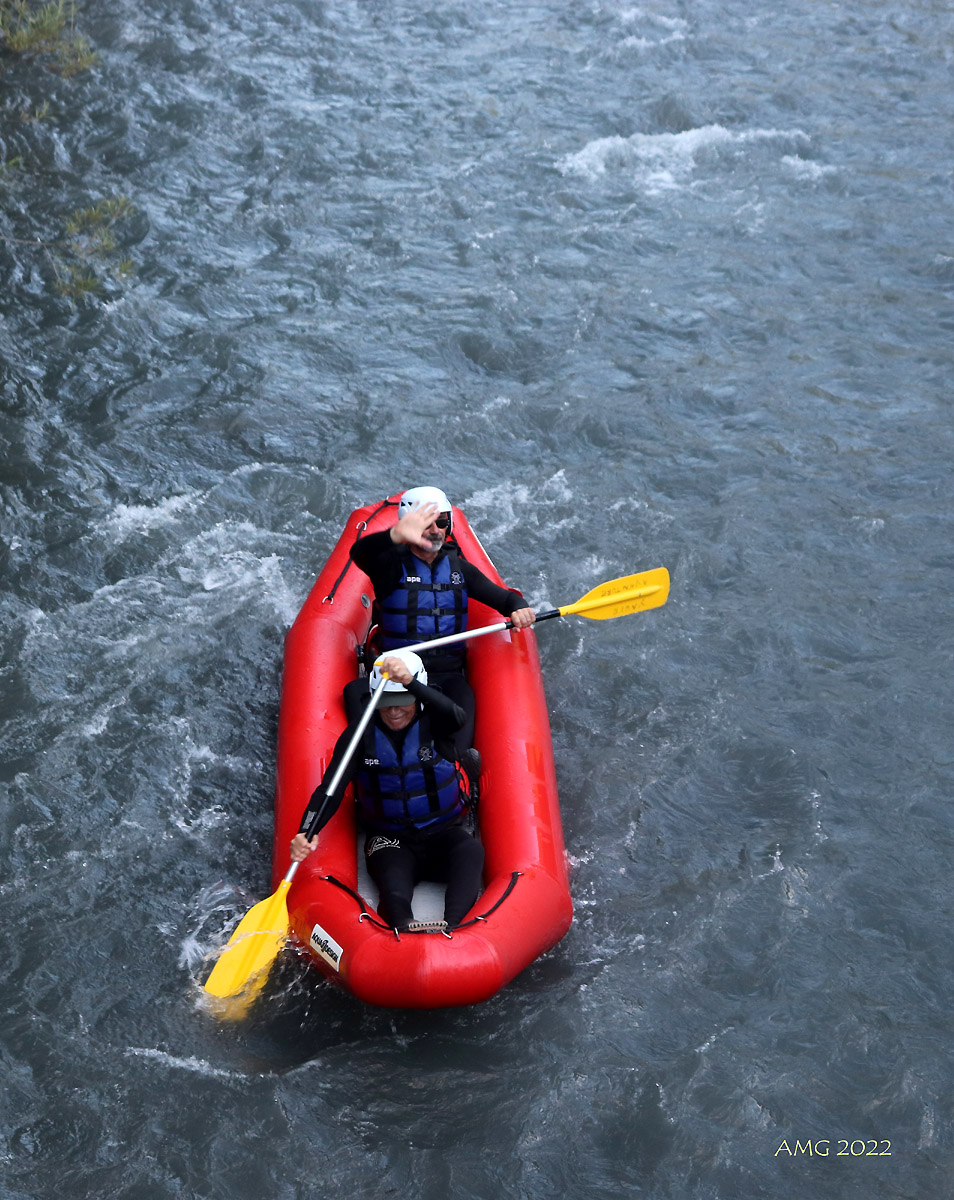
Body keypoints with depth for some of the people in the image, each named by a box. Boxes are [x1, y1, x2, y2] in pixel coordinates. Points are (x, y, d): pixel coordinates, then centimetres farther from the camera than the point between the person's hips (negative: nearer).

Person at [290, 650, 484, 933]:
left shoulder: (432, 724, -6)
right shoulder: (361, 734, -3)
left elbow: (456, 717, -32)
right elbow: (330, 789, -10)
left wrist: (410, 682, -50)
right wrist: (306, 833, -30)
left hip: (443, 833, 0)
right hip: (389, 839, 0)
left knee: (471, 851, -34)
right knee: (394, 887, -32)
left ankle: (451, 926, -55)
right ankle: (404, 926, -61)